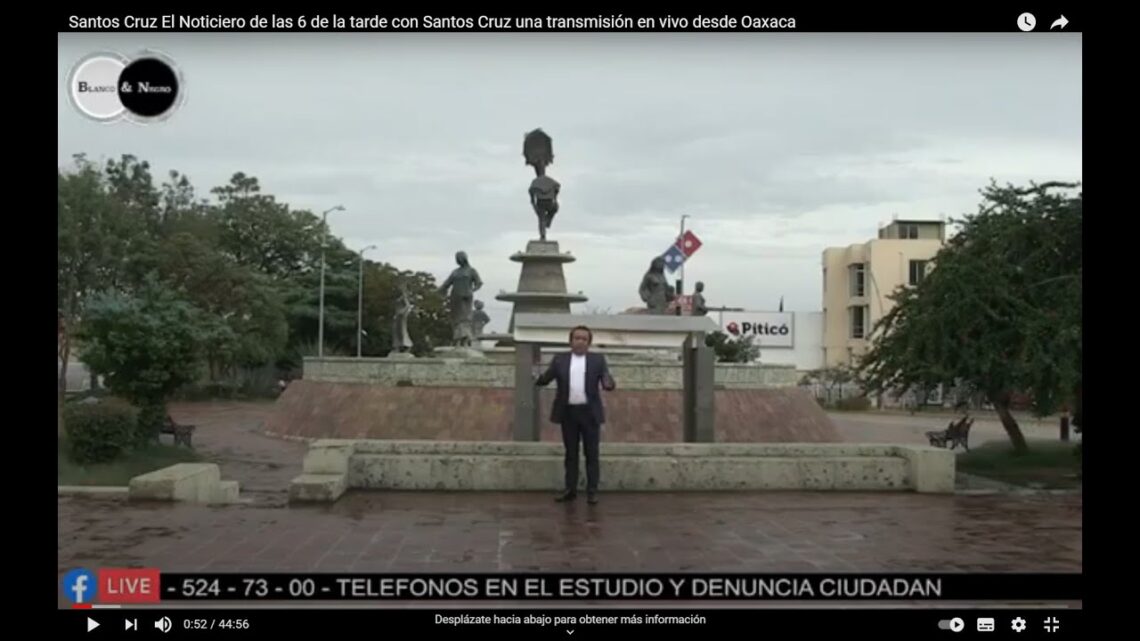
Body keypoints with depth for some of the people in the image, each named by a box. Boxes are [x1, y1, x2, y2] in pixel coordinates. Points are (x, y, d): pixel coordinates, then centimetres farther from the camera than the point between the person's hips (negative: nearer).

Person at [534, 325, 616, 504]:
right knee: (571, 453, 8)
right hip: (568, 412, 1)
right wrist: (538, 380, -25)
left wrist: (608, 384, -29)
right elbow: (545, 379, -1)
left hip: (589, 412, -1)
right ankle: (570, 489, 13)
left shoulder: (598, 359, 4)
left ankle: (592, 491, 6)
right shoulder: (559, 359, 7)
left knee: (591, 453, 1)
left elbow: (607, 379, -5)